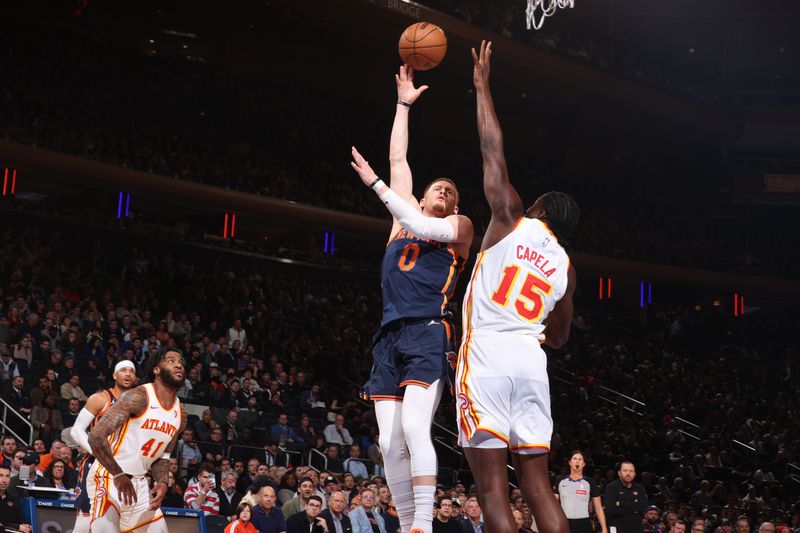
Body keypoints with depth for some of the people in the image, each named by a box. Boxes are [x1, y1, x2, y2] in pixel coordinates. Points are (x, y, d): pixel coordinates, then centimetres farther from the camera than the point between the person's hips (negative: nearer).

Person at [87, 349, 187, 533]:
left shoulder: (180, 415, 7)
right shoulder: (138, 397, -17)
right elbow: (96, 436, -23)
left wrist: (162, 482, -2)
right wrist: (118, 475, -25)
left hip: (138, 483, 8)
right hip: (108, 477, -8)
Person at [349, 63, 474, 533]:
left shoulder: (460, 227, 9)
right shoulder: (406, 215, 23)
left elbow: (423, 228, -11)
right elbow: (398, 158, 25)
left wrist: (376, 185, -9)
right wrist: (404, 103, 26)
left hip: (429, 335, -5)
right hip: (390, 336, 5)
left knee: (414, 428, -22)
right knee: (391, 443, -2)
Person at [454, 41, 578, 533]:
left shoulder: (512, 221, 5)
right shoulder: (565, 267, 16)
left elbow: (494, 150, 8)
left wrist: (482, 86, 17)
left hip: (487, 357, -5)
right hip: (531, 362, 5)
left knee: (492, 486, -7)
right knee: (538, 484, 9)